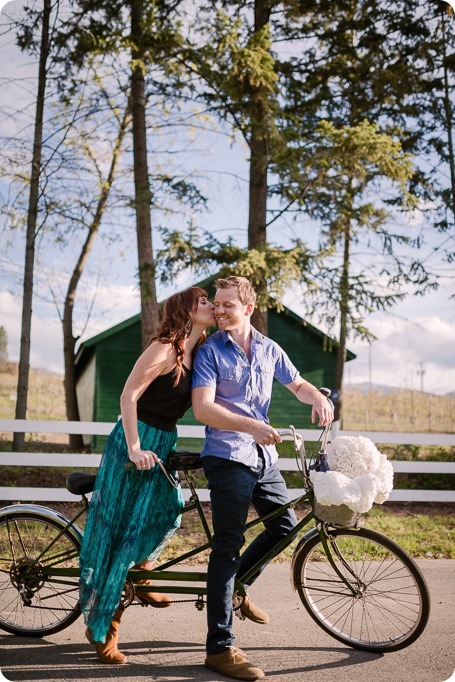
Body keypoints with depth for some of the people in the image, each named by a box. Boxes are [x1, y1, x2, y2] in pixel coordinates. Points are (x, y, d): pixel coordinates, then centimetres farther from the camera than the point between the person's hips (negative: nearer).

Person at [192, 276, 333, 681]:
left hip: (264, 457, 6)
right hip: (228, 458, -6)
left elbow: (297, 384, 22)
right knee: (228, 544, -8)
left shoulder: (270, 350, 9)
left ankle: (235, 585, 35)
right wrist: (252, 427, -30)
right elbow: (203, 408, -17)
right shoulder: (210, 352, -7)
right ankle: (220, 648, -3)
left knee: (285, 526, 14)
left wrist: (318, 397, -1)